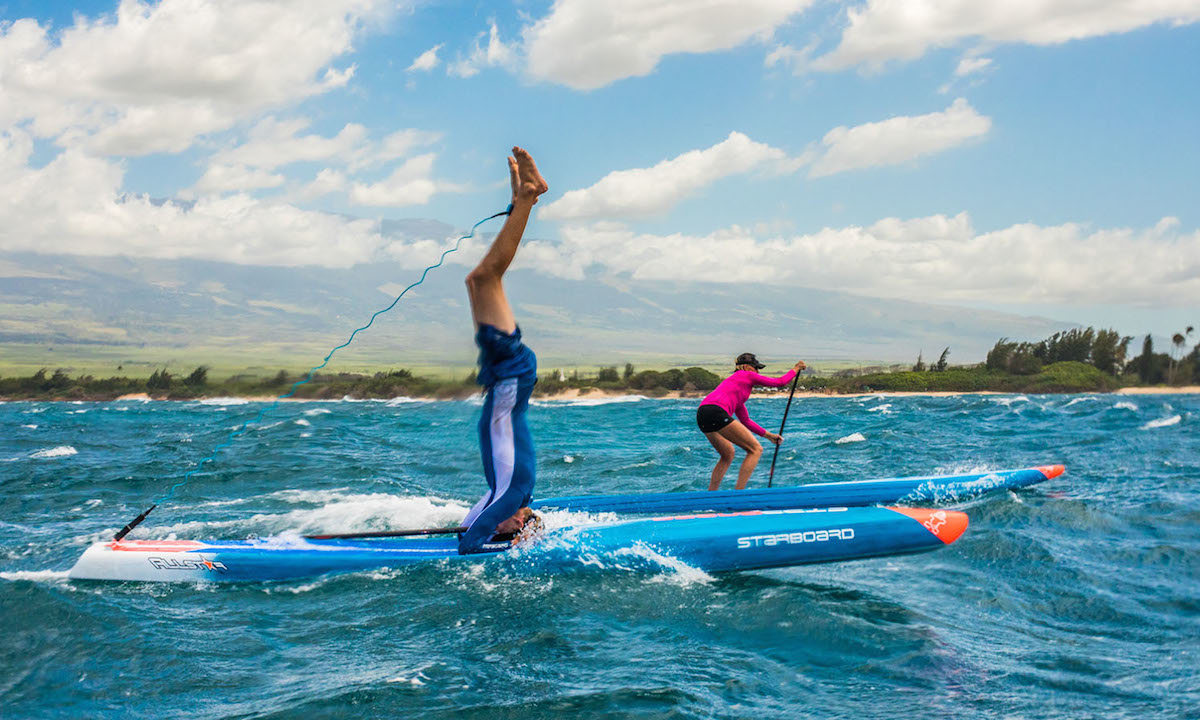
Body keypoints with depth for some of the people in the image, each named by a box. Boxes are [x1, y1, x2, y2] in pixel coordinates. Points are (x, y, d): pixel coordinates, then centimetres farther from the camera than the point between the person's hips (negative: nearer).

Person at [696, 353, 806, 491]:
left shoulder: (733, 380, 35)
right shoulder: (747, 375, 11)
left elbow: (745, 421, 38)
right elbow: (779, 382, 16)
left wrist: (768, 435, 40)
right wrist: (795, 369, 32)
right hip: (716, 412, -9)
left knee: (728, 454, 28)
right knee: (756, 450, -1)